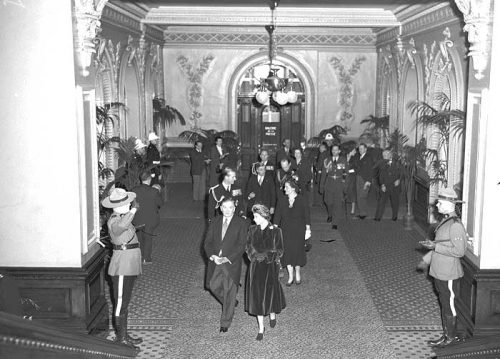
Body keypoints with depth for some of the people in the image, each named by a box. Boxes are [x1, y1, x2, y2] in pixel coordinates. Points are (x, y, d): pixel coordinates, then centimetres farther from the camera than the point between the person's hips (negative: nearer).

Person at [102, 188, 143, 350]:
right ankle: (121, 340, 4)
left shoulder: (122, 217, 12)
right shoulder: (114, 222, -21)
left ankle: (124, 336, 26)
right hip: (122, 268, -10)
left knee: (124, 302, 17)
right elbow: (122, 225, -45)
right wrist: (134, 210, -34)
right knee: (120, 303, -3)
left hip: (129, 267, 10)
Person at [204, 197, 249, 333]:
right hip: (215, 261, 4)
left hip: (231, 263, -4)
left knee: (229, 292, 2)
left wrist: (227, 258, -18)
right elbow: (207, 242, 6)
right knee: (214, 286, 6)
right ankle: (231, 303, 36)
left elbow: (242, 245, -11)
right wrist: (212, 256, -13)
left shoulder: (242, 223, -6)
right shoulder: (215, 222, 7)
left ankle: (225, 323, 16)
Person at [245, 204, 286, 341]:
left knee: (269, 293, 2)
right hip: (256, 268, 3)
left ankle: (272, 314, 37)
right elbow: (248, 247, 7)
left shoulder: (275, 231, -8)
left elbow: (278, 251, -7)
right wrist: (254, 256, -10)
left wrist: (265, 255, -14)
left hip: (270, 267, -3)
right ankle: (261, 329, 11)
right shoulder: (253, 230, 4)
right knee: (257, 297, 2)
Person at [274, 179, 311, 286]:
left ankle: (297, 275, 26)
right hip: (286, 231, 2)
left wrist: (308, 229, -8)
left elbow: (307, 216, -4)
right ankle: (290, 276, 15)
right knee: (287, 252, 2)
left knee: (297, 251, 2)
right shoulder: (282, 202, 1)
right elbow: (277, 217, 2)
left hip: (299, 230, -2)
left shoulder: (302, 201, -6)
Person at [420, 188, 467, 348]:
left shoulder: (455, 225, -22)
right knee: (444, 304, 18)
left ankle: (451, 337, 17)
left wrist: (435, 247, -22)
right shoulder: (445, 221, 8)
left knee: (449, 306, 4)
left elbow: (459, 251, -24)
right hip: (439, 272, 9)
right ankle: (446, 335, 30)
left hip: (449, 274, -9)